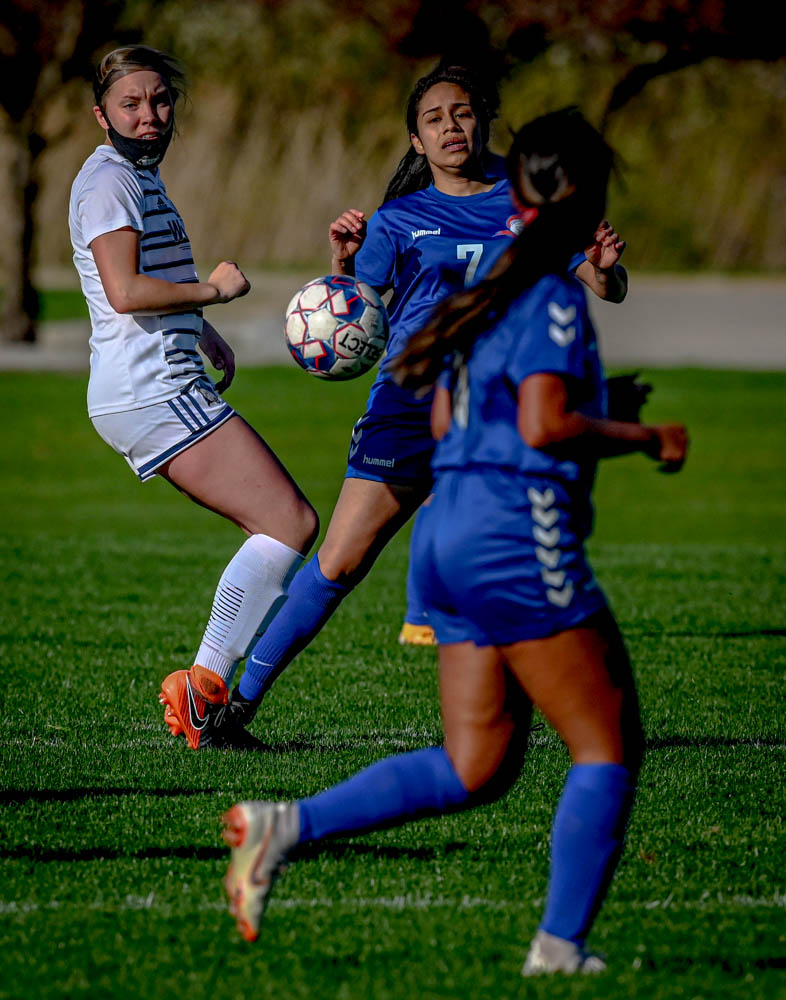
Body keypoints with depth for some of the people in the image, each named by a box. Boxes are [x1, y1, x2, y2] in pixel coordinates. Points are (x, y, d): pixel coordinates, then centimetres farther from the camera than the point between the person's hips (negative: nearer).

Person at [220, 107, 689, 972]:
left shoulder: (485, 286, 15)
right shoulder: (554, 298, -10)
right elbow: (545, 426, -20)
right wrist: (643, 438, -7)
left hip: (447, 533, 9)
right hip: (518, 536, -9)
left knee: (474, 768, 9)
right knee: (608, 747, 1)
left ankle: (287, 825, -3)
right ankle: (560, 947, -1)